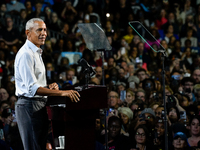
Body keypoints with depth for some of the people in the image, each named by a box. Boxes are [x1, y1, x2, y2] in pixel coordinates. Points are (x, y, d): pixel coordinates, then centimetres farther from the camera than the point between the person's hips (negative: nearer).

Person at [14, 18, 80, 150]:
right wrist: (61, 93, -28)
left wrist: (49, 87, 4)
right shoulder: (26, 54, -15)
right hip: (29, 105, -10)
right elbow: (31, 88, -23)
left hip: (40, 105, 10)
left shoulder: (36, 53, 20)